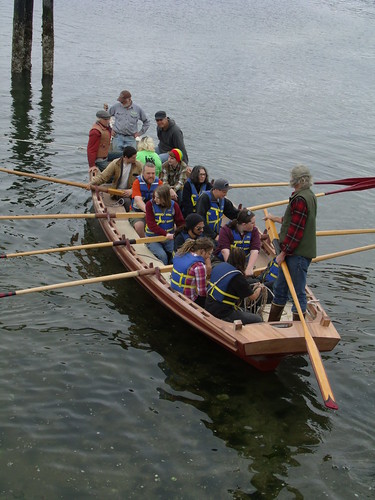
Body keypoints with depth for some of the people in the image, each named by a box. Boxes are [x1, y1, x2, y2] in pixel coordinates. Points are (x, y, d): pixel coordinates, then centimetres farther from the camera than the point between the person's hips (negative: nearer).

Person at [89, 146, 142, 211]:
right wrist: (92, 183, -19)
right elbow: (103, 176, -2)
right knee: (127, 201, -34)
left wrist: (132, 190, -19)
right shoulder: (115, 164, -2)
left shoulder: (138, 165, 0)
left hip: (130, 191, 2)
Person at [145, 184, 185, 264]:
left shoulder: (173, 205, -3)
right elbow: (151, 224, -17)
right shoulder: (150, 204, -10)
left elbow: (180, 222, 0)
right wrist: (165, 234, -27)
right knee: (162, 255, -25)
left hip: (169, 238, 2)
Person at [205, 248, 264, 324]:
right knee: (258, 319, 0)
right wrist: (259, 288, 14)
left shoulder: (219, 266, 2)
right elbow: (253, 297, -8)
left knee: (245, 312, 25)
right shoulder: (238, 277, -20)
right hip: (222, 314, -9)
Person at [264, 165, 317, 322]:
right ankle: (272, 323, 29)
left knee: (298, 292, 0)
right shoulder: (309, 195, 13)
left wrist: (284, 252, -17)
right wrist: (275, 219, 36)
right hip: (295, 252, 10)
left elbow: (295, 229, -21)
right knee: (280, 288, 18)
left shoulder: (300, 199, -19)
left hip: (298, 254, -10)